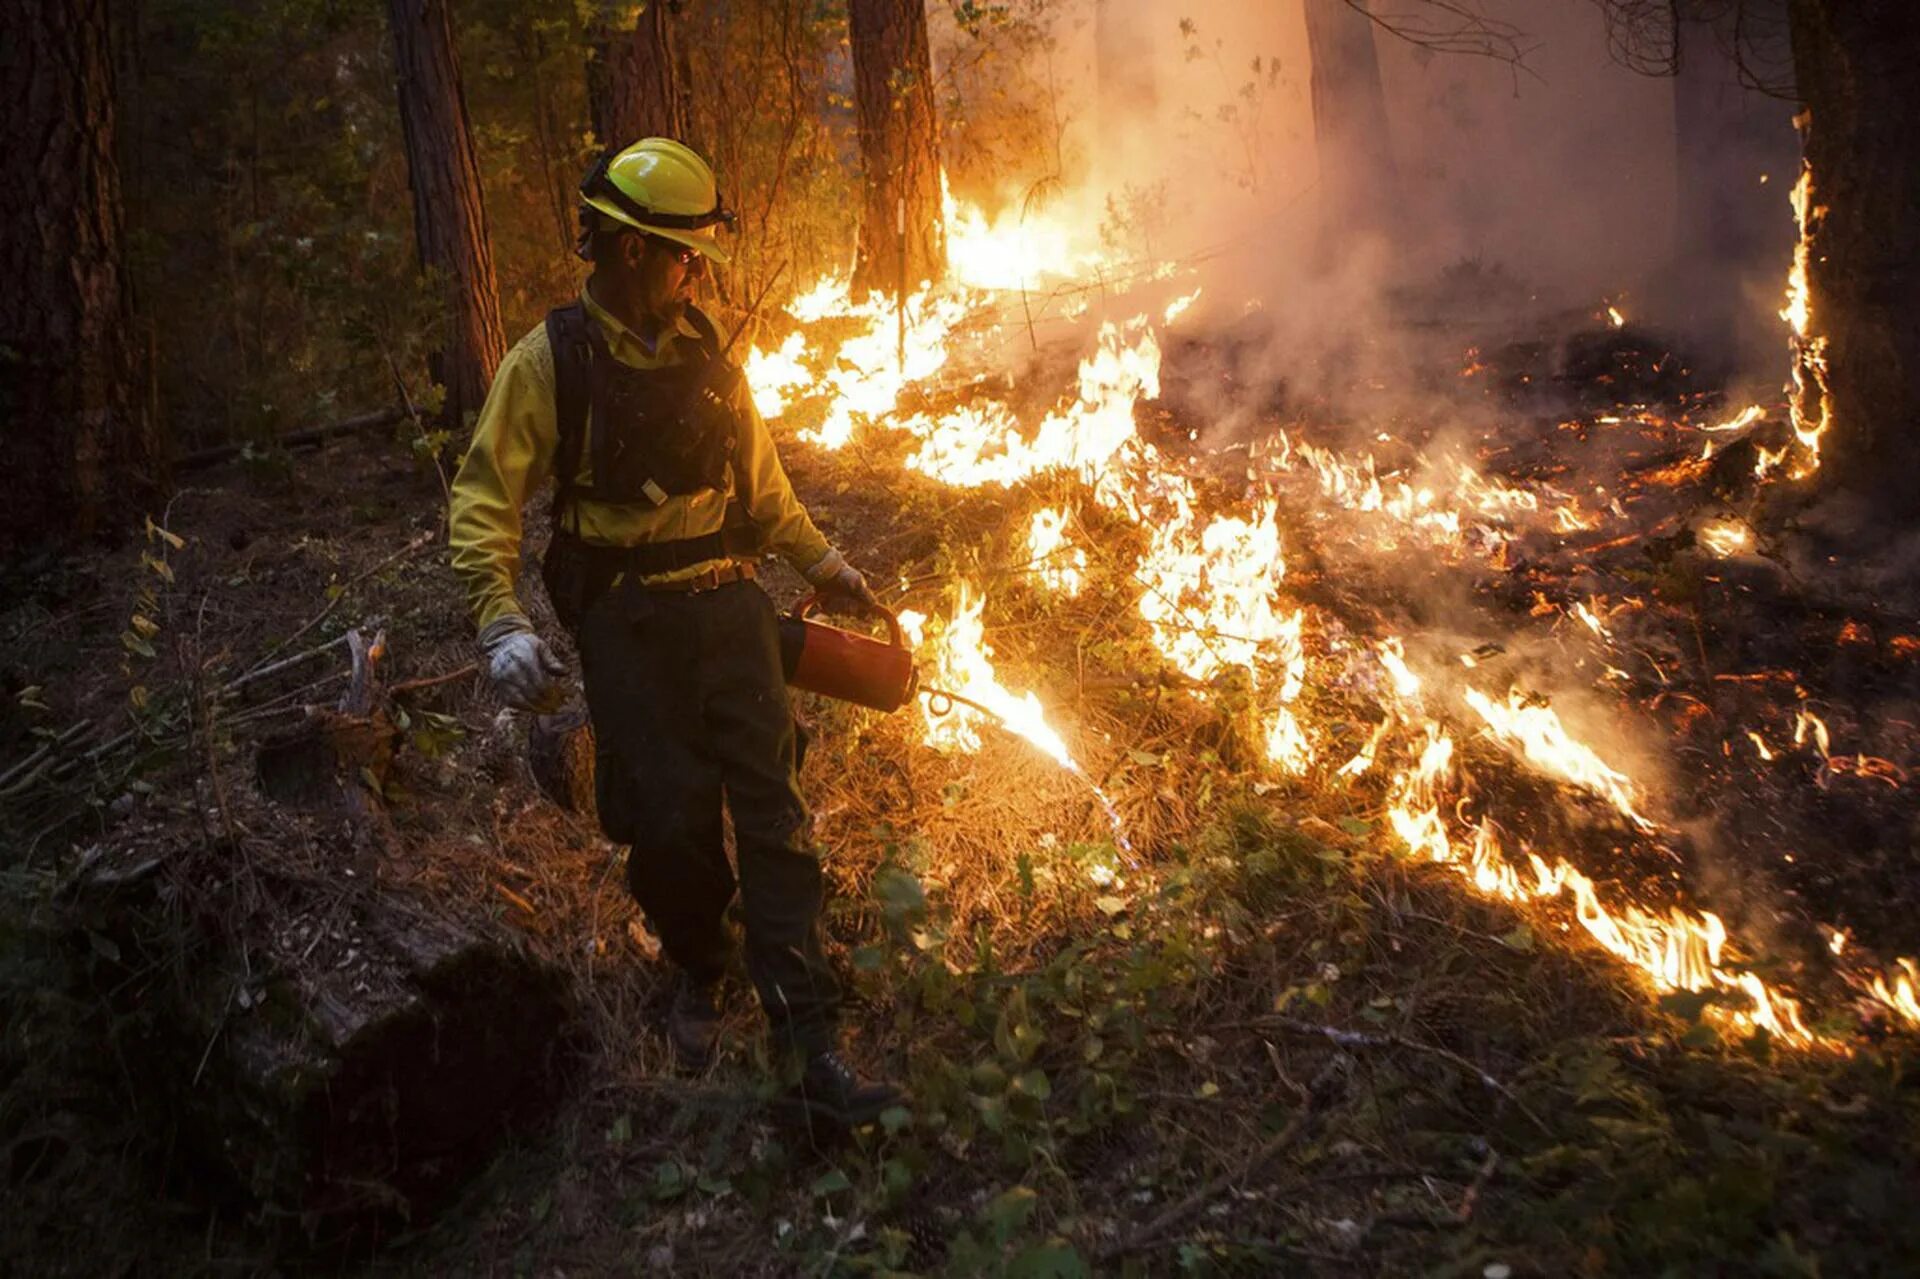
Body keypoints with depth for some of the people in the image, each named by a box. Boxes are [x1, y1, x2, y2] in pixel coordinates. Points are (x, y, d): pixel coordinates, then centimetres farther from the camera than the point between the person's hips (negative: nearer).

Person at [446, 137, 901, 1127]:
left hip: (727, 606, 4)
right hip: (627, 626, -3)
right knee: (668, 822, -1)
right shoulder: (549, 361, -4)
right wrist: (501, 626, -17)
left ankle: (811, 1046, -1)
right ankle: (698, 976, 31)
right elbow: (484, 499, -6)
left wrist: (821, 565, 20)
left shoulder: (705, 357, 10)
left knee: (773, 814, -4)